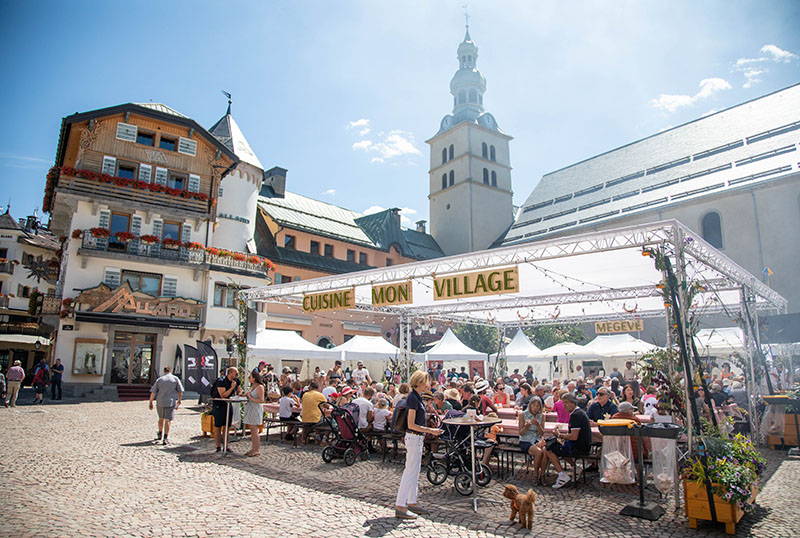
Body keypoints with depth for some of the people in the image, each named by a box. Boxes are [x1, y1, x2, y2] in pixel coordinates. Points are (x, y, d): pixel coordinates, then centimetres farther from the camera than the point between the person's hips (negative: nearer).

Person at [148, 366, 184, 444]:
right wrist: (179, 401, 13)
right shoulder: (175, 379, 1)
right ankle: (165, 438, -4)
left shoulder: (159, 379, 4)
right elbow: (180, 391, 1)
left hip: (160, 402, 2)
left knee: (161, 418, 22)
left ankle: (160, 434, 37)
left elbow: (153, 392, 0)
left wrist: (150, 402, 9)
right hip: (170, 402, -2)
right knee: (168, 420, 1)